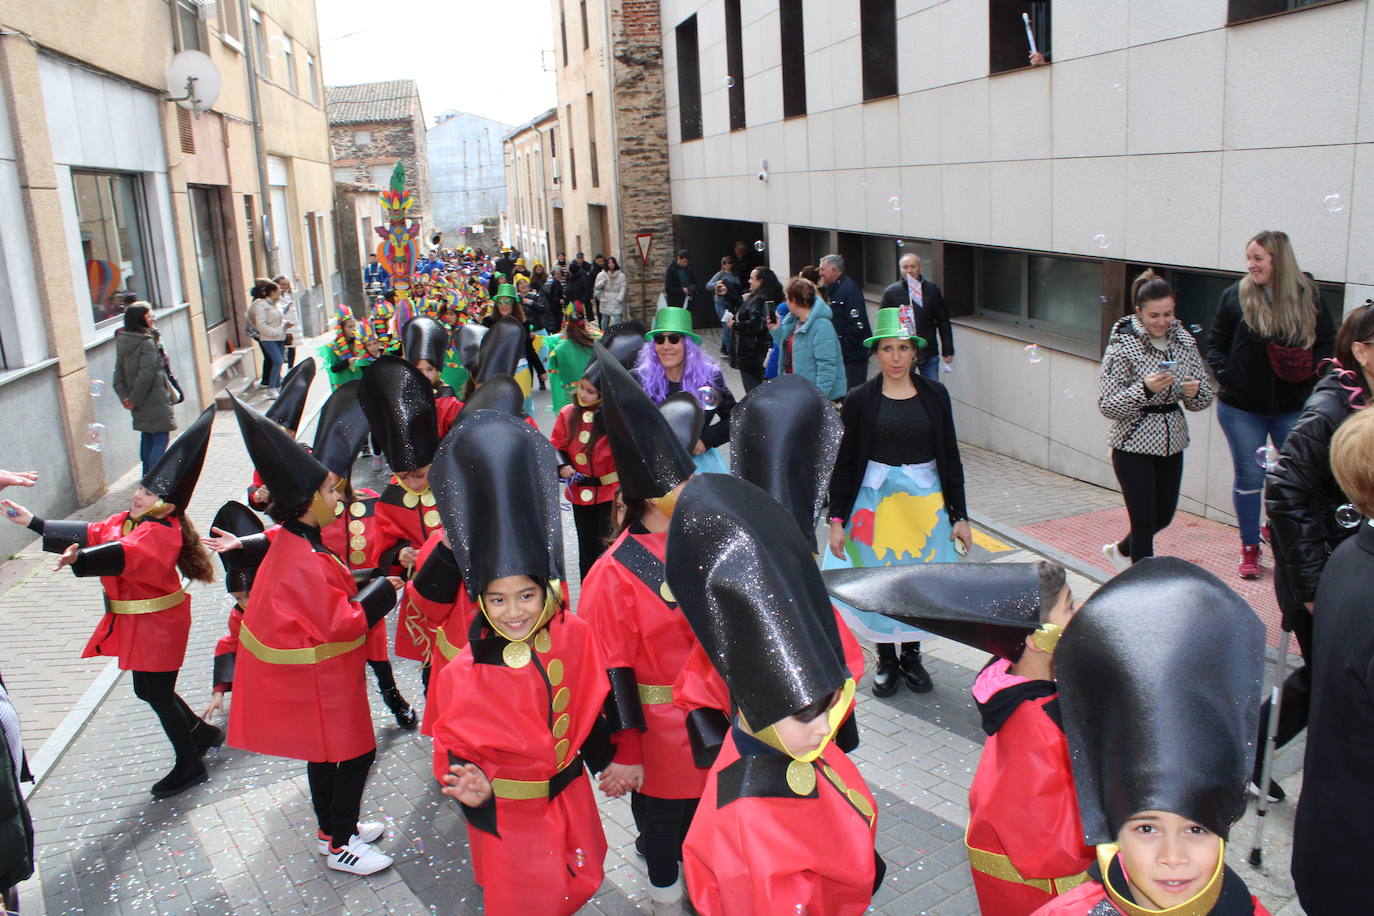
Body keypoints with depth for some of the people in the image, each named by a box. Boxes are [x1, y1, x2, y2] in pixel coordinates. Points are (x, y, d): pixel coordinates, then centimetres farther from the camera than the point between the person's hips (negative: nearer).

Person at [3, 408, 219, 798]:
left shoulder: (161, 531, -24)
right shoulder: (128, 521, 6)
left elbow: (123, 554, -42)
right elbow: (89, 533, 10)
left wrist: (78, 558, -58)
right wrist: (32, 522, 7)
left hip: (158, 625, -10)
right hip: (137, 624, 10)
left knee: (158, 694, 1)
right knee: (148, 691, 20)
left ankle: (189, 766, 18)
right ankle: (203, 734, 39)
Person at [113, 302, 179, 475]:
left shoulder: (122, 342, 8)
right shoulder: (148, 342, -17)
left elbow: (119, 372, 8)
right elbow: (146, 374, -22)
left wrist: (125, 396, 5)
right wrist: (134, 399, -14)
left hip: (140, 404, 8)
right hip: (155, 401, -8)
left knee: (147, 438, 19)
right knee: (160, 440, -7)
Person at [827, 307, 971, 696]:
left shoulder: (934, 395, 0)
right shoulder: (860, 399, -4)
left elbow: (951, 458, 5)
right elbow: (845, 463, -1)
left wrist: (960, 515, 4)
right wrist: (837, 519, -4)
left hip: (926, 500, 2)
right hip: (875, 500, -1)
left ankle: (911, 654, 29)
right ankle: (886, 659, 24)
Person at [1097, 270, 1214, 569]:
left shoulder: (1183, 340, 3)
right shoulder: (1122, 346, -13)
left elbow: (1204, 397, 7)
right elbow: (1107, 405, -15)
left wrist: (1194, 392, -15)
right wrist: (1145, 389, -28)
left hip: (1171, 443, 6)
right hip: (1134, 446, -6)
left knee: (1164, 516, 18)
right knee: (1144, 521, -2)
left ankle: (1121, 550, 45)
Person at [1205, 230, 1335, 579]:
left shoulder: (1307, 296, -3)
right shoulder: (1236, 295, -5)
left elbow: (1328, 341, 6)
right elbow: (1215, 343, 1)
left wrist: (1311, 368, -13)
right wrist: (1226, 377, -12)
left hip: (1293, 408, 1)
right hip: (1242, 408, -1)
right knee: (1249, 478, 6)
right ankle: (1250, 550, 21)